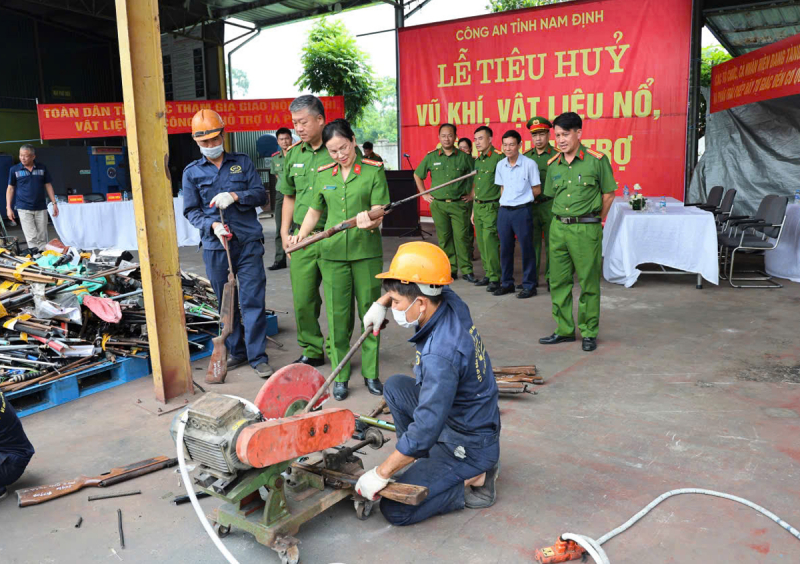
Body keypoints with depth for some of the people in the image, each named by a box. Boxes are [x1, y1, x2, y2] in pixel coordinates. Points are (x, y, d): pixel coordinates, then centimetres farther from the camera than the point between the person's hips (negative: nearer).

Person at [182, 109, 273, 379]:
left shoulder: (242, 162, 10)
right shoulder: (192, 172, 9)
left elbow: (260, 195, 5)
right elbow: (191, 210, 6)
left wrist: (235, 196, -13)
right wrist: (213, 225, -13)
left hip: (248, 242, -1)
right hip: (215, 246, 1)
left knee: (252, 300, -4)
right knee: (226, 302, 9)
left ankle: (258, 356, 3)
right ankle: (236, 351, 24)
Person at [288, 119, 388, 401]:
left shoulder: (374, 171, -1)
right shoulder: (323, 175, 9)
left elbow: (379, 211, -7)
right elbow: (314, 211, 18)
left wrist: (370, 220, -30)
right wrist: (300, 235, 0)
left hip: (367, 252, -2)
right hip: (332, 253, 2)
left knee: (369, 311, 5)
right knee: (337, 314, 4)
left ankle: (370, 373, 19)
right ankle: (340, 375, 17)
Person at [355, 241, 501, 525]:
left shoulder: (440, 355, -34)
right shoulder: (451, 303, -10)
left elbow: (424, 431, -30)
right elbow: (415, 284, 16)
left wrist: (380, 474, -20)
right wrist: (381, 302, 6)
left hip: (470, 446, -9)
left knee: (395, 510, -11)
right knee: (395, 386, 14)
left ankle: (473, 482, -1)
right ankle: (425, 462, 16)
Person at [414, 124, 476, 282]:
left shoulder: (464, 157, 2)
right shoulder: (431, 157, 7)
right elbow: (417, 175, 19)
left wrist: (472, 194, 5)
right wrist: (424, 194, 13)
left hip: (459, 204, -2)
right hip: (438, 204, 2)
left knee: (462, 237, -5)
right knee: (444, 238, 5)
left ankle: (466, 270, 2)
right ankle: (449, 270, 13)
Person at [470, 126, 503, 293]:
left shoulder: (498, 157, -11)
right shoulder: (477, 159, 14)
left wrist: (501, 208, -14)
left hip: (491, 207, -8)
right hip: (478, 206, 8)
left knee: (489, 242, -10)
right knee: (481, 242, 10)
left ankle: (495, 278, -2)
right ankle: (488, 274, 20)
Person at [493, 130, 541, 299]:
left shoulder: (529, 164, -8)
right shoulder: (500, 165, 7)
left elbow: (537, 190, -2)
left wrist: (522, 197, 0)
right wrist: (505, 201, 5)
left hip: (522, 211, -5)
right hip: (504, 211, 5)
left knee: (526, 248, 2)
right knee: (505, 248, 11)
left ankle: (529, 285, 12)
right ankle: (507, 283, 24)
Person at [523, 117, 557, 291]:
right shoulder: (526, 157, 9)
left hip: (549, 206, -3)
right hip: (529, 206, 4)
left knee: (551, 242, 3)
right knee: (532, 242, 8)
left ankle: (551, 277, 13)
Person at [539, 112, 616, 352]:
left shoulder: (597, 160, -5)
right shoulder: (553, 164, 9)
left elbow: (608, 194, 2)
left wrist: (593, 221, 6)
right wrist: (563, 219, 13)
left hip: (586, 229, -5)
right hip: (558, 228, 5)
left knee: (588, 283, 2)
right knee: (558, 281, 9)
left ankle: (589, 333, 14)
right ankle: (564, 330, 22)